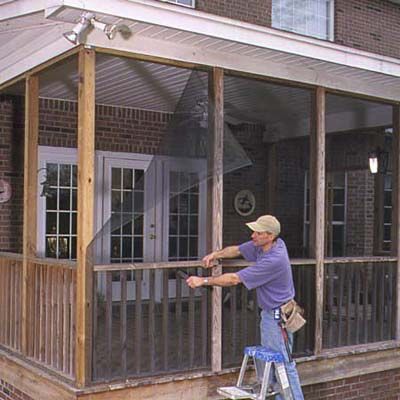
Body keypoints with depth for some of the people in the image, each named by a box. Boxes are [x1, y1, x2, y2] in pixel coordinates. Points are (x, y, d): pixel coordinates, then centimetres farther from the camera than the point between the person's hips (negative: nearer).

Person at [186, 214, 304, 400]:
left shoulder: (274, 259, -30)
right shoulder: (262, 245, -3)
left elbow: (235, 279, -27)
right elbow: (237, 250, 12)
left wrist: (204, 280, -21)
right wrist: (216, 254, -7)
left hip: (278, 316, -10)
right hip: (268, 313, 10)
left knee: (285, 364, -1)